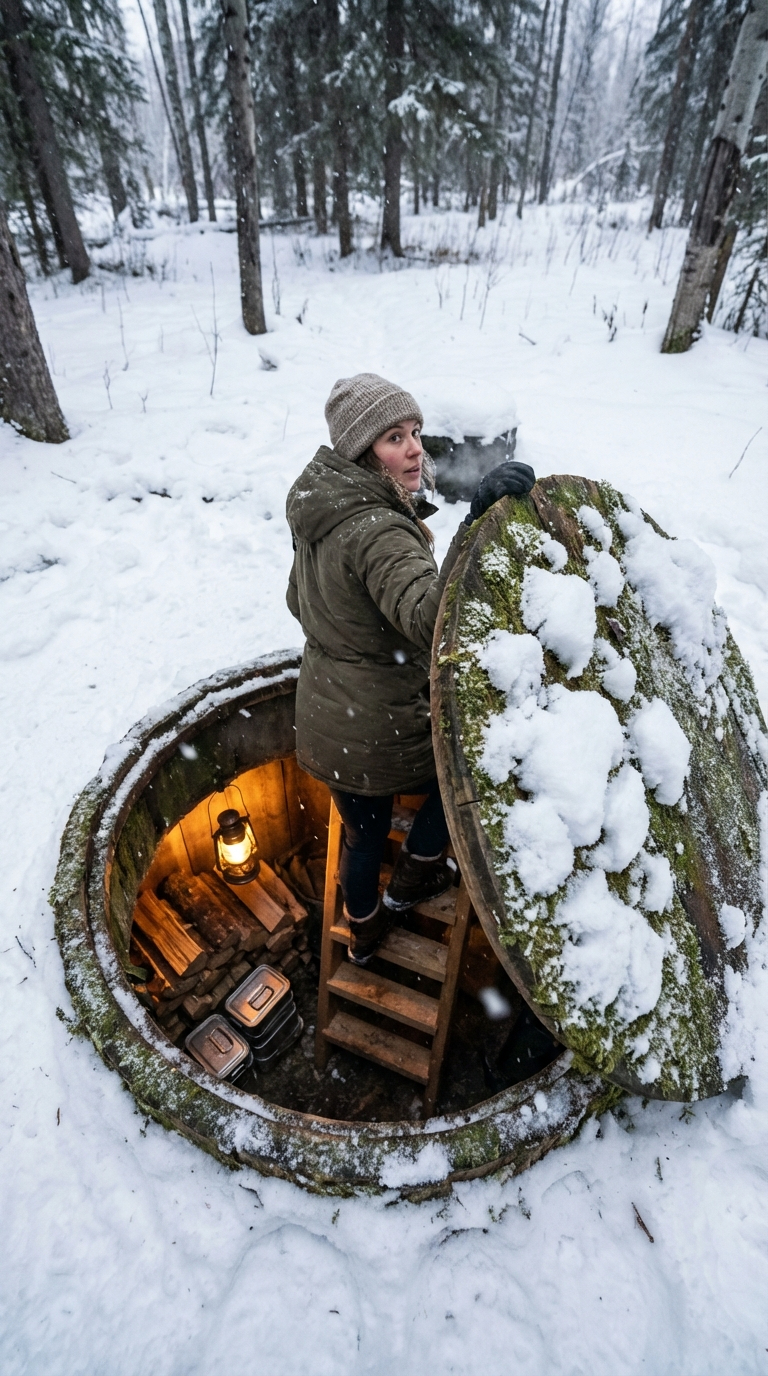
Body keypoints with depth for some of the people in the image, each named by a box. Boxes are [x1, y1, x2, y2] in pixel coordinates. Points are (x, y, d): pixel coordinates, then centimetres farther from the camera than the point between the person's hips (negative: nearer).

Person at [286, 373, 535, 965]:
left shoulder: (319, 509, 1)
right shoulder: (378, 532, -27)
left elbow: (299, 602, 16)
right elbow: (433, 621, -44)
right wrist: (477, 523, -52)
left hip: (324, 723, 8)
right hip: (386, 732, -7)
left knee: (363, 834, 28)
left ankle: (364, 932, 54)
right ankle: (411, 881, 40)